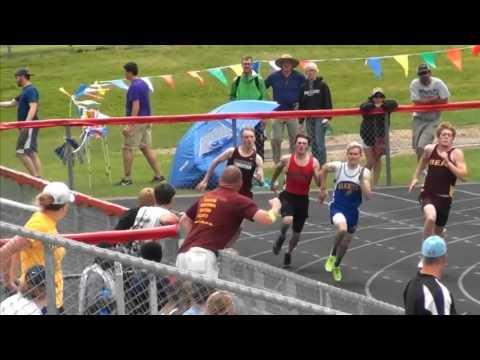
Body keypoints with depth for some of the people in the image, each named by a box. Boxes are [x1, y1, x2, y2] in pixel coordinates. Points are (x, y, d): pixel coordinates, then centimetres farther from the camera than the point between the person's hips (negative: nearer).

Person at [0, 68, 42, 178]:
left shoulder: (31, 90, -12)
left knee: (22, 153, -13)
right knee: (33, 153, 9)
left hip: (29, 126, -10)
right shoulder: (25, 91, 18)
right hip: (27, 127, 10)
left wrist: (26, 123, -34)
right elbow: (11, 103, 28)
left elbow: (33, 108, -24)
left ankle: (35, 177, -12)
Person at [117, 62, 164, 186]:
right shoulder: (144, 84, 12)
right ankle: (158, 175, 9)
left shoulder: (134, 87, -17)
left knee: (127, 149, -2)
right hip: (146, 120, 9)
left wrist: (130, 125, -25)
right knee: (146, 148, 12)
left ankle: (127, 178, 0)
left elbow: (136, 106, -23)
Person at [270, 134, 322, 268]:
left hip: (303, 198, 2)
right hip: (288, 196, -2)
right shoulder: (287, 159, -9)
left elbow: (319, 183, -8)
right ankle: (281, 237, 3)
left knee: (297, 232, 13)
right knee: (287, 220, -31)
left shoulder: (313, 162, -8)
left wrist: (322, 173, -27)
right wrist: (272, 183, 24)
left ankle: (288, 253, 40)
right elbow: (278, 169, 14)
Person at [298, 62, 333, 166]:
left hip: (320, 118, -5)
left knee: (319, 142, -11)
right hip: (309, 119, 5)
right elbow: (301, 104, 15)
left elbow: (328, 102, -4)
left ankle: (322, 165, -9)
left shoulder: (322, 85, -1)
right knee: (313, 143, 8)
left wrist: (328, 117, -13)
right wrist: (300, 121, 12)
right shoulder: (303, 87, 11)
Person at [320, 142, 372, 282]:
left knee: (346, 242, 15)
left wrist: (362, 181, -28)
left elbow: (368, 196, -14)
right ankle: (332, 255, -7)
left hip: (352, 210, 2)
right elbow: (324, 169, 12)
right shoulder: (338, 166, -10)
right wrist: (323, 189, 16)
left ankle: (336, 266, 44)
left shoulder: (364, 172, -9)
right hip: (337, 207, -2)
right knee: (342, 229, -33)